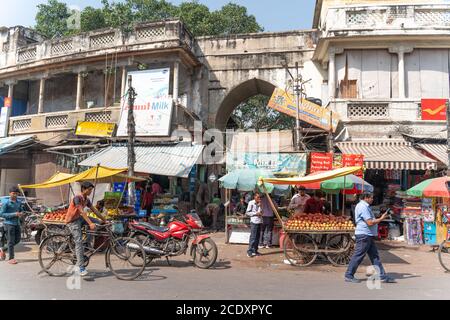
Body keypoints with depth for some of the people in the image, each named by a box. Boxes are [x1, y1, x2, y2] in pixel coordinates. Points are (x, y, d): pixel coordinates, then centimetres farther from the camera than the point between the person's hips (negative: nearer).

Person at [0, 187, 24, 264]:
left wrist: (21, 214, -2)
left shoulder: (19, 203, 8)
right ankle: (11, 258, 7)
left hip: (17, 224, 6)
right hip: (9, 224, -6)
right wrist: (13, 214, -20)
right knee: (11, 241, -2)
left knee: (17, 240, 12)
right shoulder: (6, 203, -9)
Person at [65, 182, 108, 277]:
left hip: (79, 218, 8)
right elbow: (82, 212, -30)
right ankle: (80, 267, -13)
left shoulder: (87, 200, 4)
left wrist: (104, 220, 6)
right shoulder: (77, 198, -22)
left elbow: (95, 211, 7)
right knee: (79, 242, -14)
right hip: (72, 221, -8)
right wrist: (90, 224, -37)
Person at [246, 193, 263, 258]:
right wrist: (255, 213, -14)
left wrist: (260, 205, 1)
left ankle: (255, 251, 17)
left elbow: (261, 211, 17)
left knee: (257, 237, 8)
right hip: (254, 222, -7)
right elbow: (247, 212, -6)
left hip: (259, 222, 7)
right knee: (253, 237, -10)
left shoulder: (259, 203, 15)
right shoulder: (251, 203, -4)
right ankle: (249, 252, -6)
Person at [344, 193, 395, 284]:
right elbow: (370, 222, -21)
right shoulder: (363, 207, -17)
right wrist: (381, 219, -10)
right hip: (364, 235, -11)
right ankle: (349, 276, 4)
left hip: (369, 235, 11)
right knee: (358, 256, -4)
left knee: (375, 256, 11)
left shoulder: (365, 206, 18)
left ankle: (382, 276, 16)